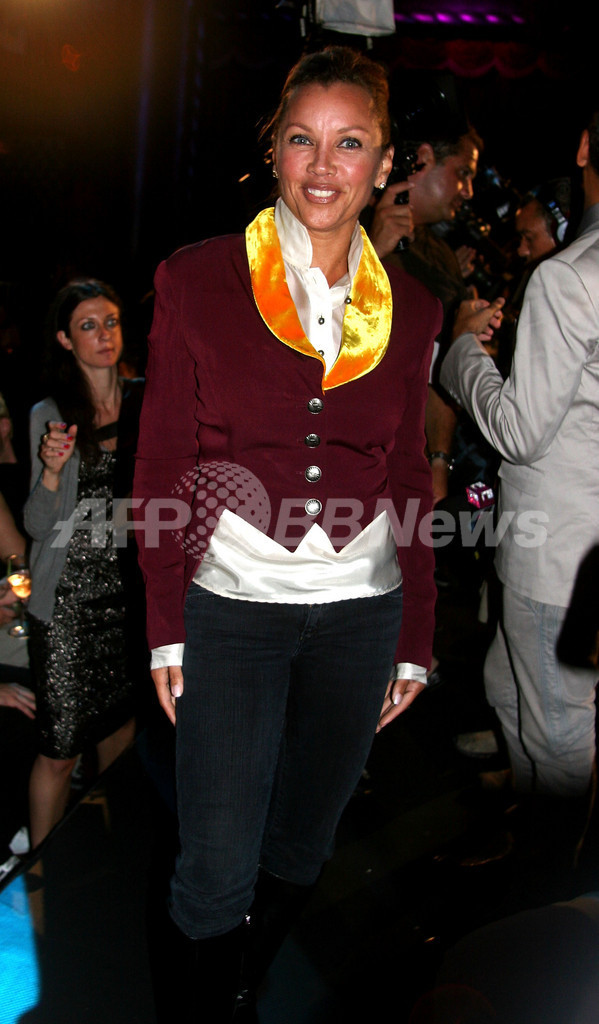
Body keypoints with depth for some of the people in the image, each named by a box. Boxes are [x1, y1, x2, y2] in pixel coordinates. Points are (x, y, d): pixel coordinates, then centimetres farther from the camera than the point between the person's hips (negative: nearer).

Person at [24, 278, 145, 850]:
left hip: (130, 590, 4)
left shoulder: (146, 403, 4)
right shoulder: (48, 415, -4)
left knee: (121, 728, 15)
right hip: (66, 597, -3)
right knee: (59, 750, -1)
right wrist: (52, 471, -23)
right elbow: (37, 526, -7)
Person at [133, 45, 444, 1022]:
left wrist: (416, 637, 8)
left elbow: (410, 480, 8)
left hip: (361, 608, 3)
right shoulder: (196, 280, -4)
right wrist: (166, 628, -5)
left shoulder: (410, 308, 4)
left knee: (302, 845, 18)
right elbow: (161, 463, -3)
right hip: (231, 604, -3)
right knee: (218, 867, 3)